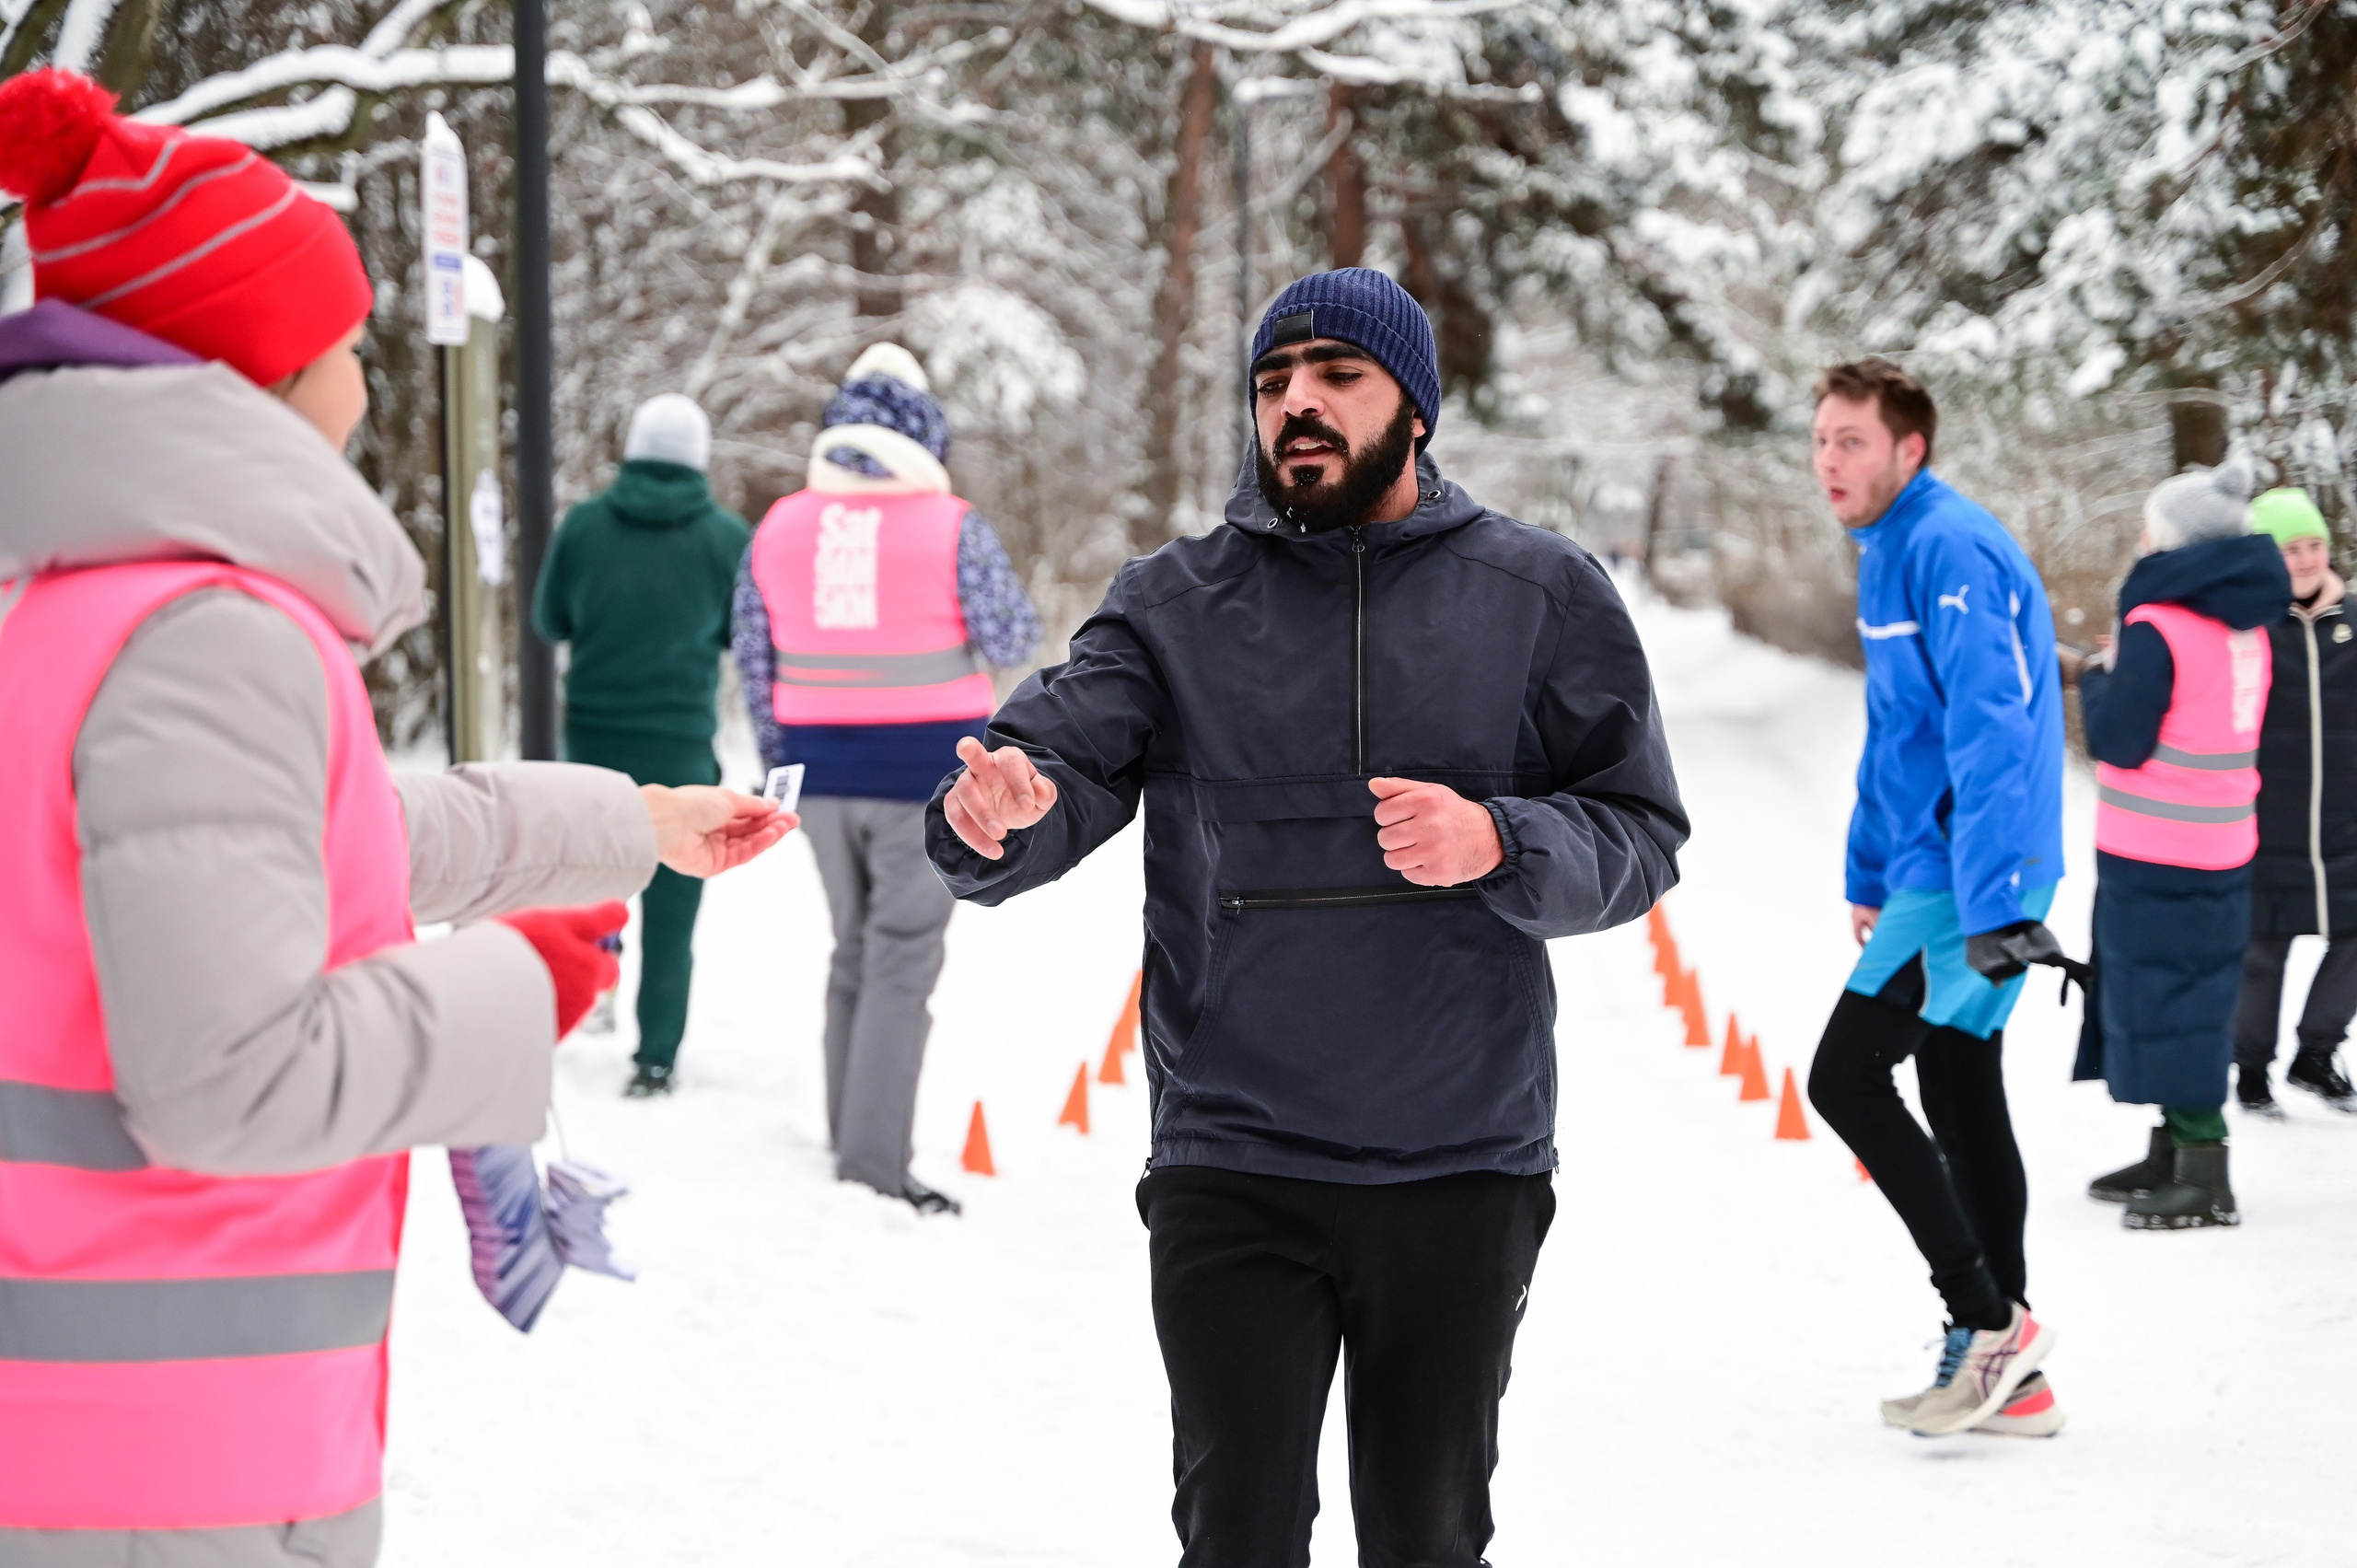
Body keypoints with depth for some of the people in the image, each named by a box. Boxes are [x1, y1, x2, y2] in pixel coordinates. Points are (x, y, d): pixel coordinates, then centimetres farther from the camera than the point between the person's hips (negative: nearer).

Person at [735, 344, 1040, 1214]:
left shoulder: (779, 528, 3)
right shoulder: (950, 527, -12)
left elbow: (755, 655, 8)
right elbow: (1013, 638, -4)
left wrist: (779, 760, 19)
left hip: (822, 771, 5)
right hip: (926, 769, -5)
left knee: (854, 953, 19)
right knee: (902, 963, -3)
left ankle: (849, 1139, 26)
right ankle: (874, 1166, -8)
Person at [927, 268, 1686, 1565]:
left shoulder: (1542, 594, 4)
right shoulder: (1172, 604, 4)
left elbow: (1640, 835, 1)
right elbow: (1062, 753, -9)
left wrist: (1499, 844, -18)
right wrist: (995, 810, -32)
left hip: (1461, 1170, 0)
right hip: (1231, 1168, 0)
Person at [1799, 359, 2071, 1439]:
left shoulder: (1948, 550, -17)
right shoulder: (1891, 551, 15)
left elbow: (1989, 729, -24)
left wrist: (1992, 902, -28)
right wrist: (1869, 877, 26)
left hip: (1964, 876, -10)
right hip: (1935, 871, 10)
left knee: (1845, 1078, -8)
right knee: (1959, 1095, 12)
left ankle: (1988, 1317, -5)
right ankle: (2006, 1368, 16)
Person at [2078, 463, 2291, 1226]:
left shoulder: (2159, 629, -18)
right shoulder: (2246, 626, 8)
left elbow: (2117, 740, -17)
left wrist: (2099, 679, 0)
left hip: (2155, 854, -8)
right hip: (2222, 845, 8)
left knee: (2161, 1000, -4)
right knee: (2188, 1000, 15)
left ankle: (2203, 1170, -7)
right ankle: (2173, 1154, 23)